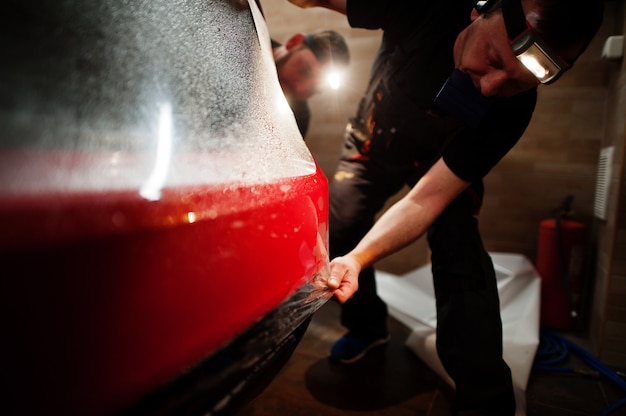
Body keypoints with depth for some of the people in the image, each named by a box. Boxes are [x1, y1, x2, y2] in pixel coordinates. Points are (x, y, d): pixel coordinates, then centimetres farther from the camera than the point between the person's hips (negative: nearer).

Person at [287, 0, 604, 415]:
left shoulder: (512, 109, -32)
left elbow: (427, 200, -35)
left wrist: (358, 259, -49)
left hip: (441, 161, -1)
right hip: (372, 143, 2)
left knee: (460, 252, -22)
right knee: (339, 230, -11)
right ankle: (367, 324, 19)